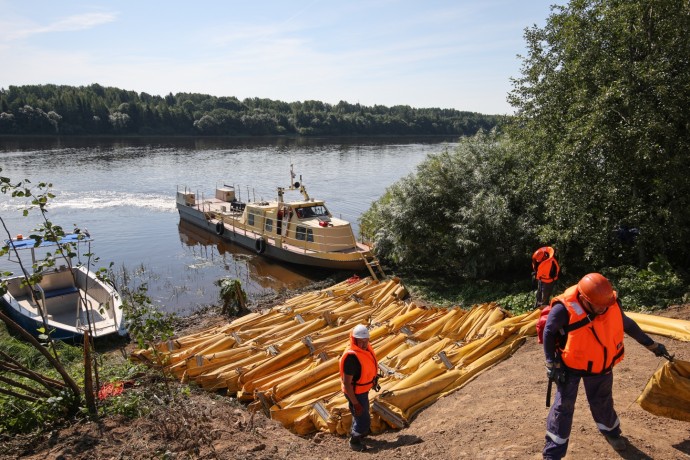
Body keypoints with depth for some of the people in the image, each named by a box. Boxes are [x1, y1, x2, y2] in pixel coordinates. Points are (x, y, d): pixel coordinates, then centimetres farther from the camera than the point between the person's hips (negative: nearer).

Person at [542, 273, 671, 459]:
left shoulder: (612, 303, -19)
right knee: (563, 406, -3)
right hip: (570, 365, -3)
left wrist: (651, 344, 14)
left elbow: (627, 324, 4)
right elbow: (549, 333, -15)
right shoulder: (564, 309, -33)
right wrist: (552, 364, -14)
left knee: (602, 402, 19)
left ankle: (611, 432, 51)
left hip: (601, 366, 4)